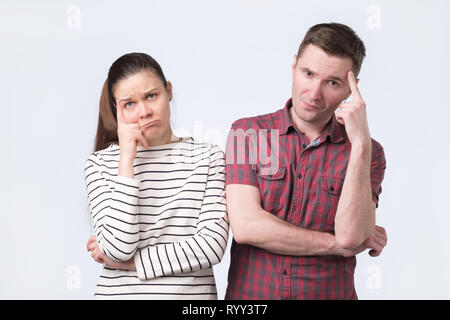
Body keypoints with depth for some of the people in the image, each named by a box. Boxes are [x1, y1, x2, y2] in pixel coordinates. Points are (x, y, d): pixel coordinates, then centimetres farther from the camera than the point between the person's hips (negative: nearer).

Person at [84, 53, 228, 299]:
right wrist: (127, 157, -16)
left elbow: (213, 245, -12)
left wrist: (130, 262, -12)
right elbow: (118, 248, -16)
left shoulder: (209, 158, -3)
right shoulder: (100, 163, -4)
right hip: (121, 292, 0)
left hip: (193, 292, 1)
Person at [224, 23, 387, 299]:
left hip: (330, 292, 0)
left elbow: (350, 235, -18)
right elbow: (245, 225, -15)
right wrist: (336, 244, -12)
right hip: (249, 293, 0)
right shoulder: (246, 134, -4)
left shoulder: (365, 152, -3)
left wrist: (361, 142, -22)